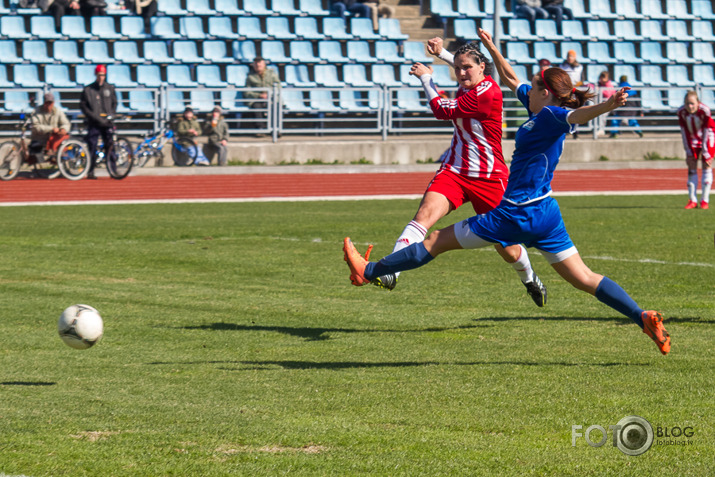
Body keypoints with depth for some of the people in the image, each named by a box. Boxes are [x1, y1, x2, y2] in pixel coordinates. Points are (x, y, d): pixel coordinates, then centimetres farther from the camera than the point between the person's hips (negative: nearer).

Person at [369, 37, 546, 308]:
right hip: (454, 171, 6)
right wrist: (441, 53, 20)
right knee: (424, 215, -22)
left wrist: (425, 77, 0)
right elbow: (463, 69, 34)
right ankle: (389, 272, -36)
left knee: (507, 249, 6)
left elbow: (442, 111, -13)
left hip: (489, 178, -6)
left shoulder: (487, 93, -20)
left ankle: (529, 279, 39)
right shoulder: (469, 84, 5)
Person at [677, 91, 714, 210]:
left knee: (706, 166, -8)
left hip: (707, 138, -3)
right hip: (693, 140, 3)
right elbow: (684, 131, -12)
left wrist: (705, 152, -22)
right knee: (691, 168, -2)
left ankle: (705, 200, -7)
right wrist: (688, 150, -11)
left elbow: (707, 130, -25)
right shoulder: (681, 112, -21)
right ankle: (692, 200, 1)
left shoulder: (704, 111, -30)